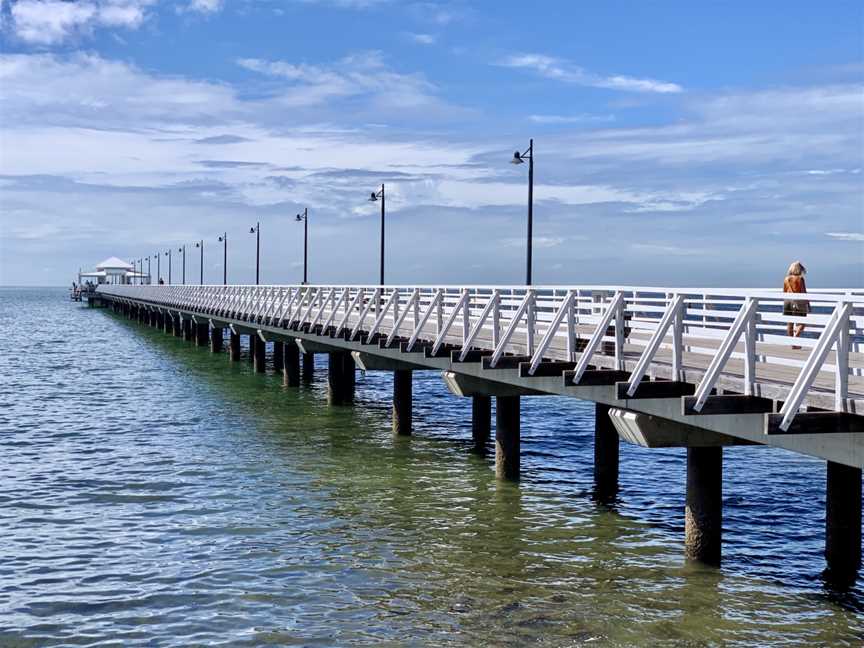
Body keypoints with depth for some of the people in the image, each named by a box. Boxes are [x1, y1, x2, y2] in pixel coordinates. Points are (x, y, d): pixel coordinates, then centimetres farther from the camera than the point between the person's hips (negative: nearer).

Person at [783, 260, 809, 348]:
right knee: (801, 323, 2)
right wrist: (808, 305, -4)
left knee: (790, 323, 10)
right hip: (798, 301, -5)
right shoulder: (800, 279, -8)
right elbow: (804, 292, -10)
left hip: (788, 301, 5)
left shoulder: (786, 279, 7)